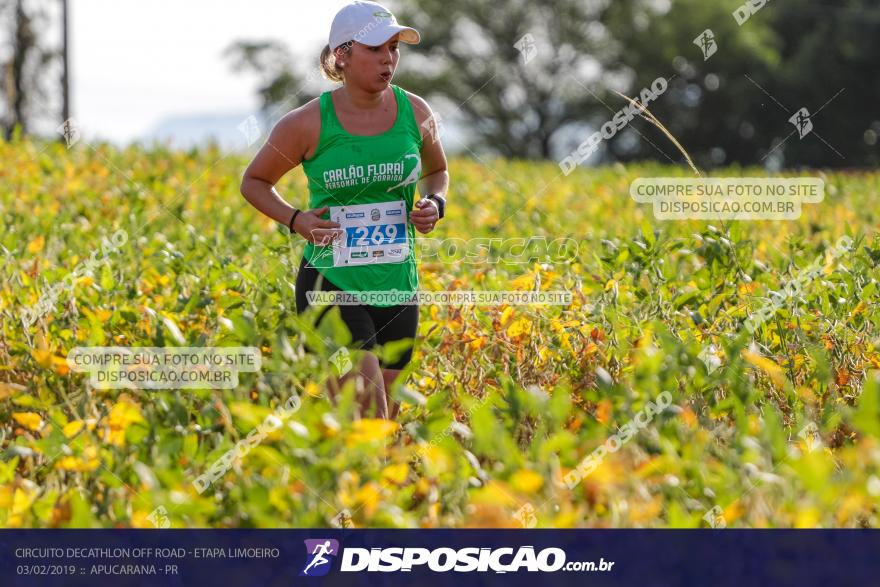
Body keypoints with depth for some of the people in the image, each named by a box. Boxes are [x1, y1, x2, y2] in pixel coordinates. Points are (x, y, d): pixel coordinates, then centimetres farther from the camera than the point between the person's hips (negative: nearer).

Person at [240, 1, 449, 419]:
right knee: (369, 414, -19)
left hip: (397, 288, 4)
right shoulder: (308, 124, -9)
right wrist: (295, 219, -11)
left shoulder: (415, 112, 0)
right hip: (331, 286, -4)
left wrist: (435, 203, -1)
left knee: (387, 418, 10)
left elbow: (437, 171, 21)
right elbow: (253, 182, 7)